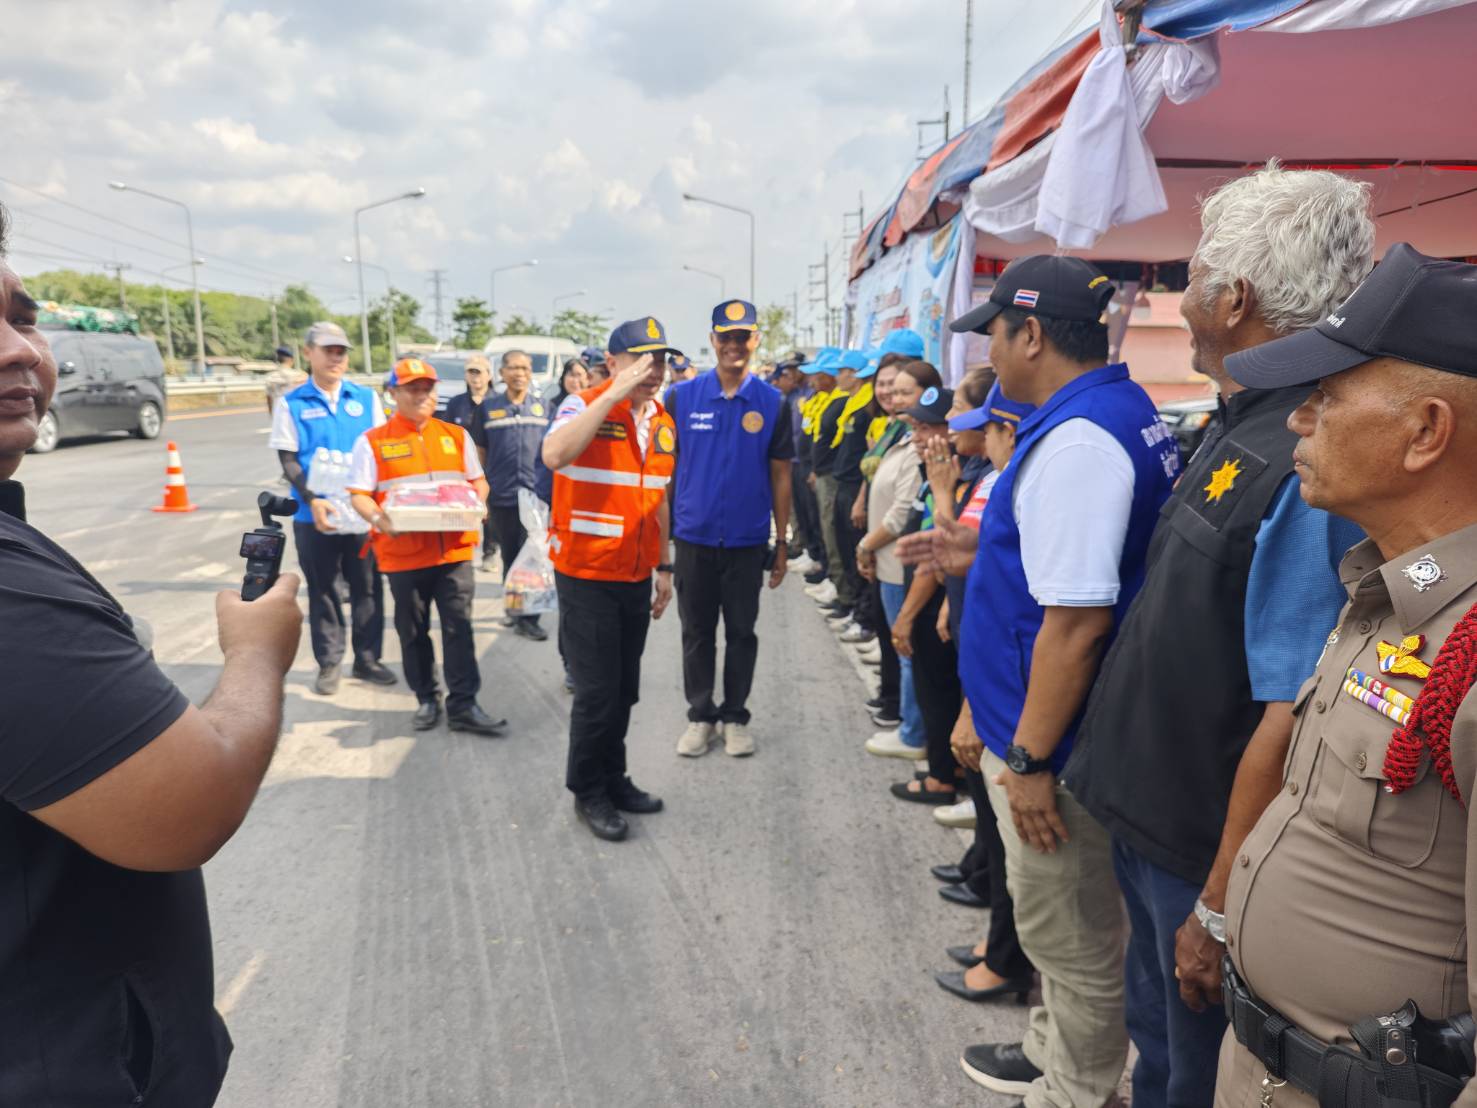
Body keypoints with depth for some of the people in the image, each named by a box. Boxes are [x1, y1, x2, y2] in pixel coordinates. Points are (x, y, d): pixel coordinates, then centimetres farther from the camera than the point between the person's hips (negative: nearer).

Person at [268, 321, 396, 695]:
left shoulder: (366, 397, 6)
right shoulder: (291, 403, 1)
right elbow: (287, 458, -2)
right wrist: (312, 500, -16)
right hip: (315, 515, -1)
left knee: (368, 587, 7)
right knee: (323, 591, 7)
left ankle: (367, 658, 20)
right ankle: (328, 664, 18)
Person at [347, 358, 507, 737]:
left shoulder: (456, 435, 10)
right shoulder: (372, 441, 0)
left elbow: (478, 481, 15)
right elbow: (360, 495, -2)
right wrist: (378, 518, -21)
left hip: (454, 550, 2)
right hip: (403, 554, -1)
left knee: (459, 628, 0)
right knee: (413, 632, 10)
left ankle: (463, 705, 7)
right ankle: (427, 700, 26)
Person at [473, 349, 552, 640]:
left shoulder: (542, 407, 7)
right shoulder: (489, 408, 5)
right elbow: (480, 454, 8)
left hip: (536, 495, 0)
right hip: (501, 496, 1)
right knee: (509, 556, 12)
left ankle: (528, 617, 2)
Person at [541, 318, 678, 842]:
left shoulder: (664, 423, 8)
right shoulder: (584, 406, -12)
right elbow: (554, 455, -34)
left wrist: (664, 567, 16)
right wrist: (616, 393, -31)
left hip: (636, 578, 6)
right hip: (587, 576, -6)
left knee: (625, 689, 15)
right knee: (597, 690, 0)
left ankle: (613, 777, 32)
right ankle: (588, 791, 19)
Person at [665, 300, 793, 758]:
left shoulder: (772, 402, -2)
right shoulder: (682, 396, -3)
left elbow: (780, 475, 3)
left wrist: (782, 541, 3)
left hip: (748, 540, 0)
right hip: (693, 537, 0)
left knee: (741, 632, 11)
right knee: (697, 633, 10)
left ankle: (735, 716, 26)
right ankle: (700, 715, 25)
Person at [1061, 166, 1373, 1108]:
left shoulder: (1309, 465, -27)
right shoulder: (1241, 428, 3)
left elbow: (1293, 714, -28)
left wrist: (1222, 906, -21)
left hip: (1211, 849, -8)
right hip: (1151, 817, 8)